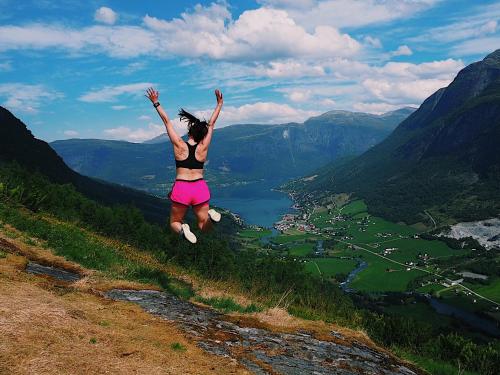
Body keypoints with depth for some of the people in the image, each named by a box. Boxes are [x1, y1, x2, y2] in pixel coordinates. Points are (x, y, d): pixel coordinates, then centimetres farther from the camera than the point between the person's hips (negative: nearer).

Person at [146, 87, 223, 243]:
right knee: (204, 227, 12)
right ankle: (210, 215, -22)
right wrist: (219, 104, 18)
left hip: (181, 189, -1)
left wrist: (156, 103, 10)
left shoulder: (179, 145, -4)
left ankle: (182, 229, -19)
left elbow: (166, 121, 2)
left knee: (174, 223, 17)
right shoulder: (203, 147, 0)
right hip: (200, 189, 2)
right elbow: (211, 124, 9)